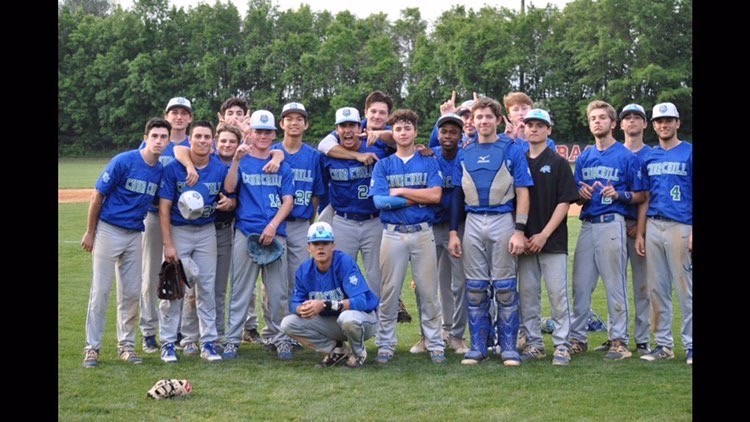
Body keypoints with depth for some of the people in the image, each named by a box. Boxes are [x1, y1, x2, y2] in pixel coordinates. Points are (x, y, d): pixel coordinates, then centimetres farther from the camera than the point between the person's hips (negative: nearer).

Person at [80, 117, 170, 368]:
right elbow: (97, 196, -9)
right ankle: (92, 347, 6)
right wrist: (90, 233, -6)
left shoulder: (162, 171, 0)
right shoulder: (123, 162, -14)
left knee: (131, 293, 8)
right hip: (108, 231, -5)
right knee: (100, 291, -2)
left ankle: (126, 345, 20)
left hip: (135, 235, 5)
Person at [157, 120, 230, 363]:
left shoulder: (220, 169, -4)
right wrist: (168, 244, -17)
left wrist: (229, 203, -16)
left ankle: (208, 342, 14)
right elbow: (164, 208, -12)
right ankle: (168, 343, 9)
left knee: (207, 288, 7)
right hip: (178, 231, -3)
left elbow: (229, 197, 10)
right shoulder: (173, 168, -12)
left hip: (206, 232, 3)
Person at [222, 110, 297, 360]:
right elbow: (229, 188, -9)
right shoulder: (241, 161, 8)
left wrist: (273, 225, -8)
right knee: (241, 289, -1)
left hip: (275, 234, 2)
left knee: (277, 291, 1)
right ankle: (232, 339, 3)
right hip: (245, 233, -2)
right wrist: (236, 160, -21)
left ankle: (277, 338, 10)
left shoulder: (282, 165, 13)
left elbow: (288, 200, 6)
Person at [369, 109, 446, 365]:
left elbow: (435, 195, -9)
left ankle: (435, 345, 10)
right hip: (392, 234, 0)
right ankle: (385, 346, 9)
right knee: (388, 293, 2)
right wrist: (417, 198, -8)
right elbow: (379, 200, -6)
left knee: (428, 292, 2)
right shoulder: (383, 165, 8)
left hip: (423, 233, 0)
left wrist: (399, 191, -6)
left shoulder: (429, 163, 7)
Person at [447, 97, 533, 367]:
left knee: (505, 288, 0)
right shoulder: (464, 154, 11)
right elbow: (457, 195, 14)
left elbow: (522, 193, -4)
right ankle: (478, 347, 14)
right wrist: (453, 232, 8)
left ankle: (509, 347, 9)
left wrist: (519, 231, -11)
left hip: (503, 221, -3)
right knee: (475, 289, 6)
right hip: (472, 223, 4)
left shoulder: (512, 151, 0)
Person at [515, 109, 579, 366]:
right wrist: (518, 235, -3)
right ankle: (534, 343, 15)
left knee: (557, 294, -5)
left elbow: (565, 202, -5)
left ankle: (561, 345, 2)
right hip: (524, 242, 4)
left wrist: (544, 235, -12)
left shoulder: (559, 163, 1)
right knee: (527, 294, 6)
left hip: (552, 241, -3)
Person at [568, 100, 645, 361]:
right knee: (580, 284, 6)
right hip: (587, 225, 5)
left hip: (612, 224, -5)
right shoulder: (584, 158, 16)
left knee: (615, 285, -2)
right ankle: (577, 338, 13)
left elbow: (640, 196, 0)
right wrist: (581, 194, -3)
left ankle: (619, 339, 4)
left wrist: (618, 195, -17)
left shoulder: (626, 156, 0)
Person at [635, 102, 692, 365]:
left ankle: (690, 344, 4)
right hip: (653, 227, 5)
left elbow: (696, 195, -4)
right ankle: (663, 344, 15)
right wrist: (640, 233, 9)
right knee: (657, 289, 7)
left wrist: (693, 232, -13)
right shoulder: (649, 158, 15)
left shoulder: (689, 153, 1)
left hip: (680, 227, -5)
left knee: (685, 288, -3)